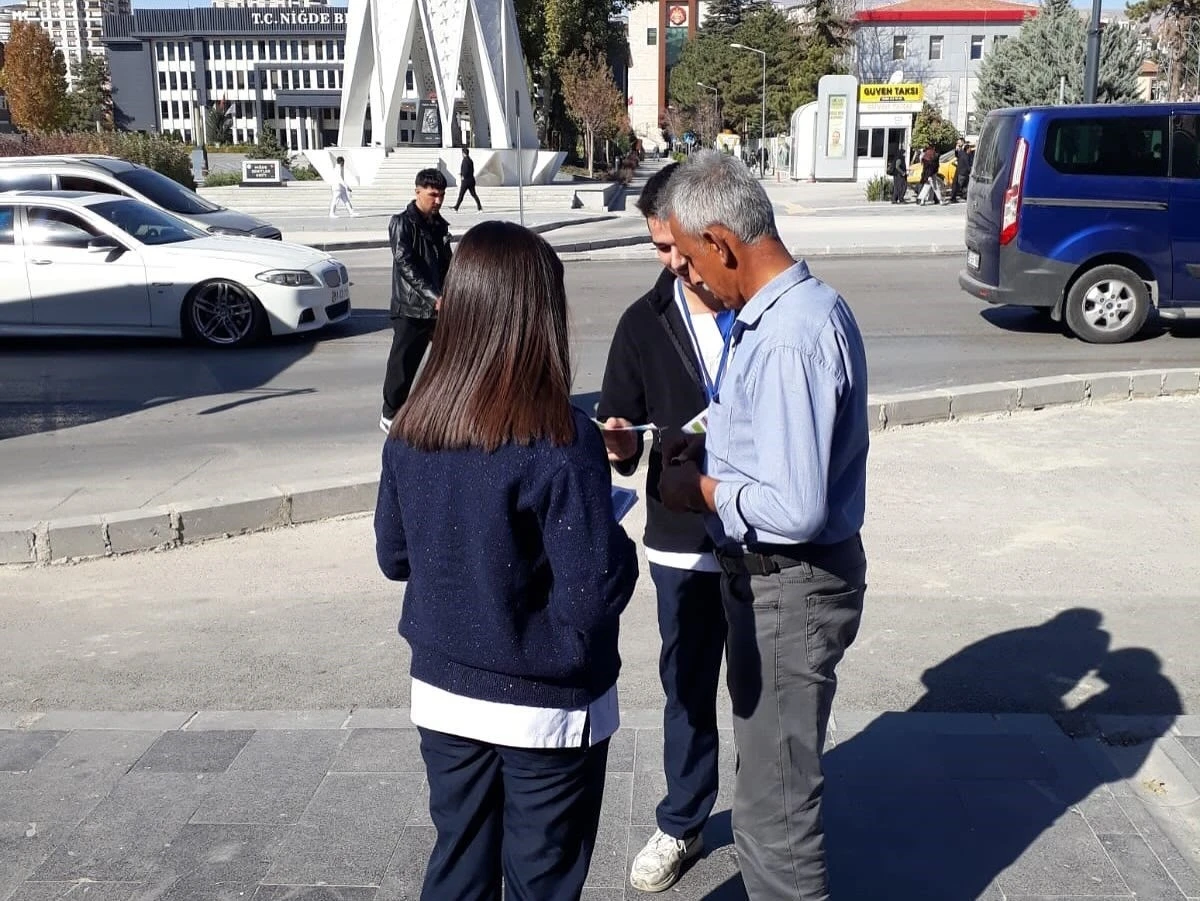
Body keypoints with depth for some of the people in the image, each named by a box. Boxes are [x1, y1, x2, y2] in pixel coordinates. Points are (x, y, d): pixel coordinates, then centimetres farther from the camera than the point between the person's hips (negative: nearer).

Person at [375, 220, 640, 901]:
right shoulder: (561, 443, -23)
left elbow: (394, 557, 5)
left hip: (443, 694, 5)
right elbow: (593, 596, -22)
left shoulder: (411, 430, -7)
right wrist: (620, 548, -3)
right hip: (545, 709, -4)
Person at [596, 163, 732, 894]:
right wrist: (617, 444, -22)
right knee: (687, 689, 16)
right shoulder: (644, 324, -1)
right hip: (683, 543, 2)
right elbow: (624, 439, 1)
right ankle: (682, 824, 36)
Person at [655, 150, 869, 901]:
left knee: (774, 800, 4)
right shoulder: (808, 306, 5)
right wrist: (715, 448, 4)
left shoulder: (788, 338, -28)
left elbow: (795, 508, -31)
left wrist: (702, 490, -15)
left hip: (788, 586, -11)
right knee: (773, 771, 27)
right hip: (774, 575, 11)